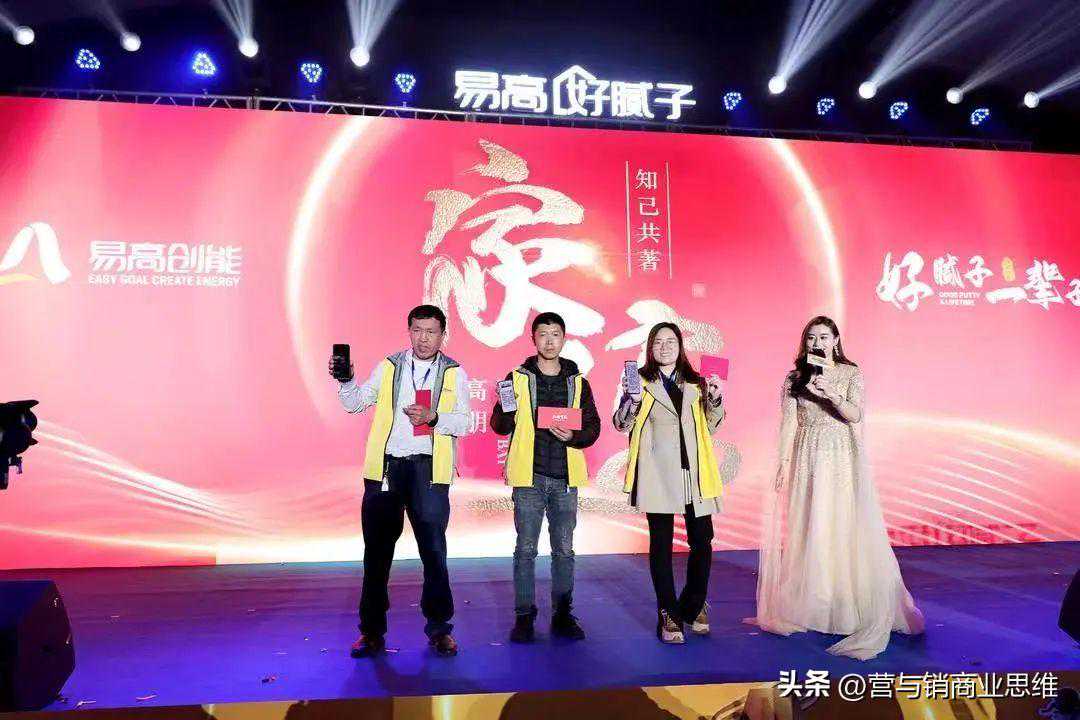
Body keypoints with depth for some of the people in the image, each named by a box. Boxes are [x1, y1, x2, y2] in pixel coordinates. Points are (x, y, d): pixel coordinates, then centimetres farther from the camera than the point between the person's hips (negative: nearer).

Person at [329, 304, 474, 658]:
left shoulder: (454, 373, 6)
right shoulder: (388, 367, 11)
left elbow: (464, 422, -2)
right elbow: (355, 403, 10)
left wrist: (433, 418, -20)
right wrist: (345, 380, -9)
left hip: (429, 469, -1)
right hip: (385, 466, 2)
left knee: (434, 549, 2)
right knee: (377, 550, 6)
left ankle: (439, 627, 16)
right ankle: (372, 631, 18)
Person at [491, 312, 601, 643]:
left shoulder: (578, 382, 9)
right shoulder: (517, 378, 3)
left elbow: (593, 426, 11)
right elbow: (500, 426, 3)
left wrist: (573, 436, -10)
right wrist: (506, 410, -19)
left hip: (565, 478, 2)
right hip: (529, 477, -2)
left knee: (564, 550, 8)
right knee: (526, 548, 2)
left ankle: (562, 614, 19)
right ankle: (524, 615, 12)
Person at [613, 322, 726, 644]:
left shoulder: (695, 383, 14)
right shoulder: (641, 381, 4)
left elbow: (710, 426, 18)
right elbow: (622, 425, 0)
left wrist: (715, 399, 1)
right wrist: (629, 398, -18)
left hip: (694, 472, 3)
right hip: (658, 474, -3)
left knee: (702, 540, 4)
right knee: (661, 543, 3)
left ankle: (694, 606, 26)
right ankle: (668, 614, 14)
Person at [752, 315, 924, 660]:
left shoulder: (851, 374, 2)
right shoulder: (795, 377, 6)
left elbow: (854, 415, -9)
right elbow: (789, 423, 3)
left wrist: (830, 393, -25)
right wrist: (783, 463, -2)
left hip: (841, 458, -1)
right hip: (806, 458, 1)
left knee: (845, 526, -1)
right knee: (806, 528, 3)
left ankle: (851, 604, 12)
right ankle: (808, 603, 14)